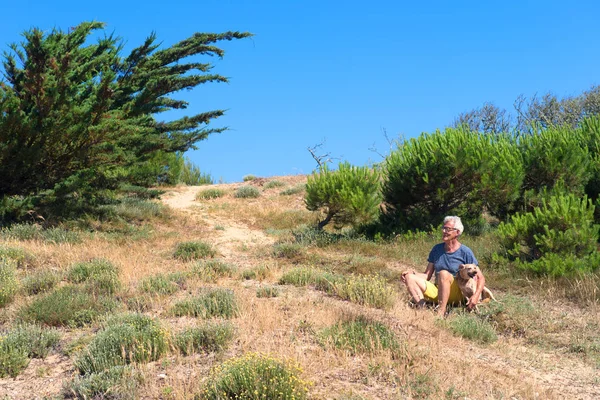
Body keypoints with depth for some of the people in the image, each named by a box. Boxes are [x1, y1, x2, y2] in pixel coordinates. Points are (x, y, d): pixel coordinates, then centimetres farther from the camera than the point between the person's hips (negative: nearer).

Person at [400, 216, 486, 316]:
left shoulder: (465, 252, -2)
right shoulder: (437, 249, 12)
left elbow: (480, 278, -2)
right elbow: (427, 275, 12)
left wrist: (476, 296, -21)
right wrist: (412, 273, -8)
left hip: (457, 295, -5)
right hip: (437, 292, 6)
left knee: (444, 273, -34)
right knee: (410, 277, -12)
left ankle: (441, 313, -38)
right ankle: (421, 308, -36)